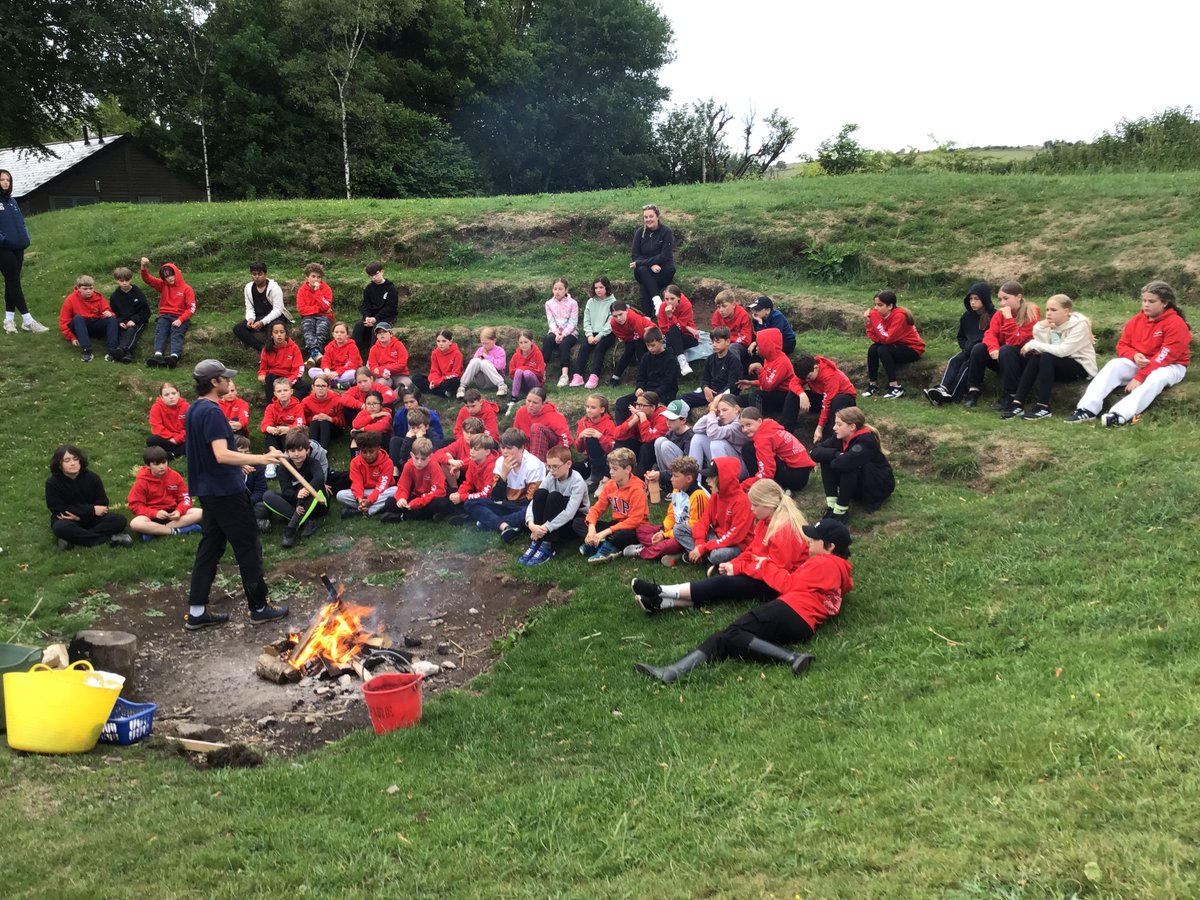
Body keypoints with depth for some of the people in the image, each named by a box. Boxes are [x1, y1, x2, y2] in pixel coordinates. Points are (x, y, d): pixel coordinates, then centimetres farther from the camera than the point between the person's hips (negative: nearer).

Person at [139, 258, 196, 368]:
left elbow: (191, 308, -6)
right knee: (160, 331, -26)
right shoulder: (162, 285, 13)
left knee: (177, 333, -30)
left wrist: (180, 320, -19)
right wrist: (144, 268, -19)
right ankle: (158, 355, -49)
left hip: (180, 317, -3)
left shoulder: (186, 289, 1)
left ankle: (174, 356, -56)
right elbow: (148, 279, 2)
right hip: (165, 316, 3)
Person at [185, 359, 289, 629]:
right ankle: (259, 608, 11)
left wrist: (239, 464, 28)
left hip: (208, 490, 10)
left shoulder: (194, 410, 11)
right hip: (227, 491, -10)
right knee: (248, 547, 1)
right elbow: (222, 455, -29)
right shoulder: (212, 412, -20)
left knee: (210, 546, 13)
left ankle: (196, 612, 15)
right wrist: (261, 459, -33)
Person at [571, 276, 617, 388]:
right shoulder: (590, 302, 14)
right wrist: (589, 335, -7)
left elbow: (611, 324, -9)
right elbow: (586, 321, 10)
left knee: (599, 347, -31)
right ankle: (578, 376, -31)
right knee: (583, 347, -23)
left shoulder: (612, 302, -1)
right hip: (592, 333, 4)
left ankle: (594, 377, -37)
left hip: (607, 334, -4)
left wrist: (599, 336, -18)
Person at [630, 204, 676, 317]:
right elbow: (635, 256, 0)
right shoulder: (640, 232, 3)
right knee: (641, 270, -33)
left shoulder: (666, 232, -6)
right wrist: (651, 265, -20)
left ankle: (647, 316, -34)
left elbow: (664, 256, -14)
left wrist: (640, 263, -18)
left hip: (662, 271, -2)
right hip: (645, 271, 2)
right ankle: (656, 299, -44)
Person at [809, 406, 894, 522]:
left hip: (879, 486, -7)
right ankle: (831, 506, -18)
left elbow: (843, 463, -46)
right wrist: (837, 454, -29)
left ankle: (840, 511, -23)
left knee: (846, 466, -34)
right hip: (857, 485, 7)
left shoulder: (866, 441, -31)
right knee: (826, 459, -14)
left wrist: (836, 455, -23)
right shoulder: (840, 436, -9)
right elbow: (815, 451, -15)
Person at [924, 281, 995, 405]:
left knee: (967, 364, -30)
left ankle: (951, 395, -41)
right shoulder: (967, 316, 11)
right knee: (954, 361, -22)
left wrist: (975, 348, -19)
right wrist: (966, 347, 2)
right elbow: (961, 337, 23)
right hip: (969, 350, 6)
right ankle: (943, 388, -44)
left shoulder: (993, 316, -9)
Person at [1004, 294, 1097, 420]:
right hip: (1060, 365, 6)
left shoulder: (1079, 324, -17)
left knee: (1046, 357, -29)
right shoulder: (1052, 324, 0)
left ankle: (1043, 407, -31)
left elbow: (1062, 351, -30)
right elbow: (1046, 349, -13)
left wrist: (1034, 344, -26)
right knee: (1035, 357, -21)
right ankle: (1018, 403, -25)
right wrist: (1040, 329, -24)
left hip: (1081, 367, -6)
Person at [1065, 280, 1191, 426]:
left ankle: (1121, 415, -57)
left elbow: (1165, 357, -23)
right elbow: (1122, 345, 4)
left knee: (1156, 378, -38)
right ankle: (1088, 409, -36)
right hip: (1139, 363, 5)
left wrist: (1139, 377, -29)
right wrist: (1134, 356, -21)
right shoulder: (1136, 321, 1)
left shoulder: (1176, 324, -17)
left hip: (1170, 366, -5)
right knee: (1114, 365, -21)